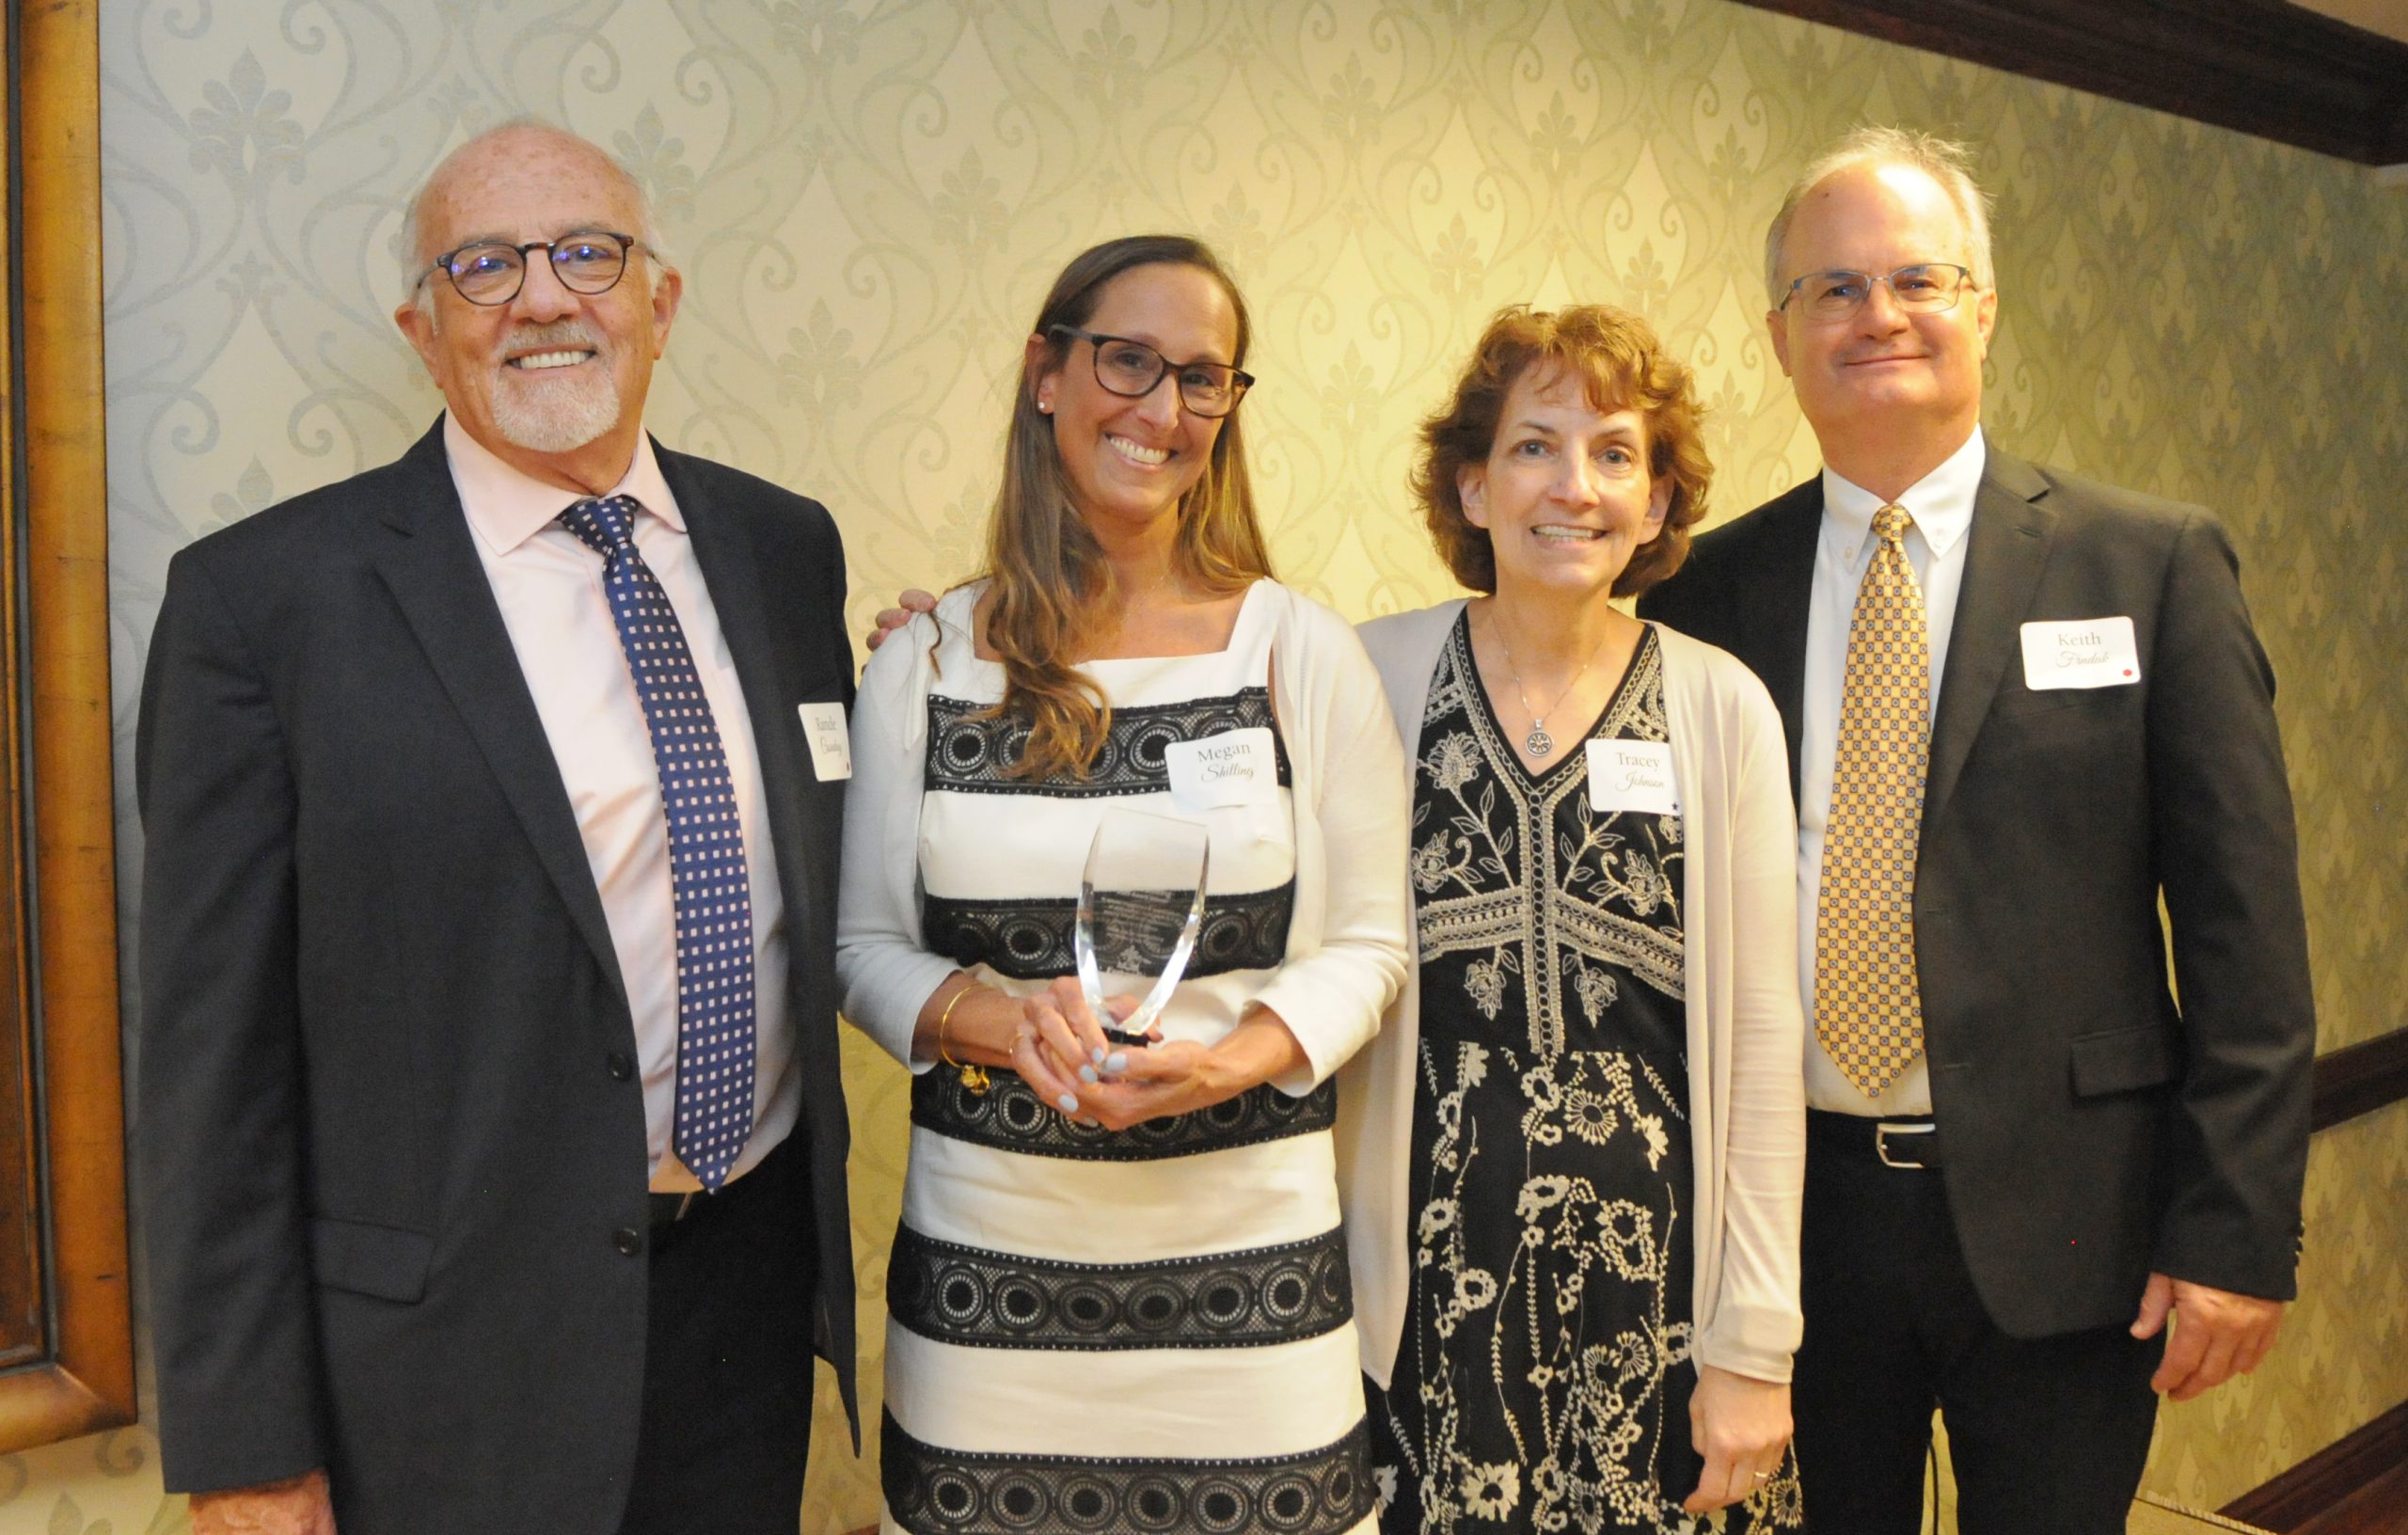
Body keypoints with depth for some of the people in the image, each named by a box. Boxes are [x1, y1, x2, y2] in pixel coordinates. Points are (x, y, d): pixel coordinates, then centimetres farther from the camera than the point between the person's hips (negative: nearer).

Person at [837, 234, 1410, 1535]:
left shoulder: (1303, 652, -1)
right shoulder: (926, 663, 1)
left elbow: (1366, 942, 2)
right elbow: (864, 946, 6)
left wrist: (1237, 1058, -16)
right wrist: (989, 1015, -14)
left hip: (1244, 1238, 0)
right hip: (986, 1249, 1)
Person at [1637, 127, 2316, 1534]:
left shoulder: (2154, 563, -2)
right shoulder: (1709, 592, 3)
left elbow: (2244, 927, -4)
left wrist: (2238, 1229, -8)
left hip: (2061, 1219, -1)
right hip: (1792, 1209, 2)